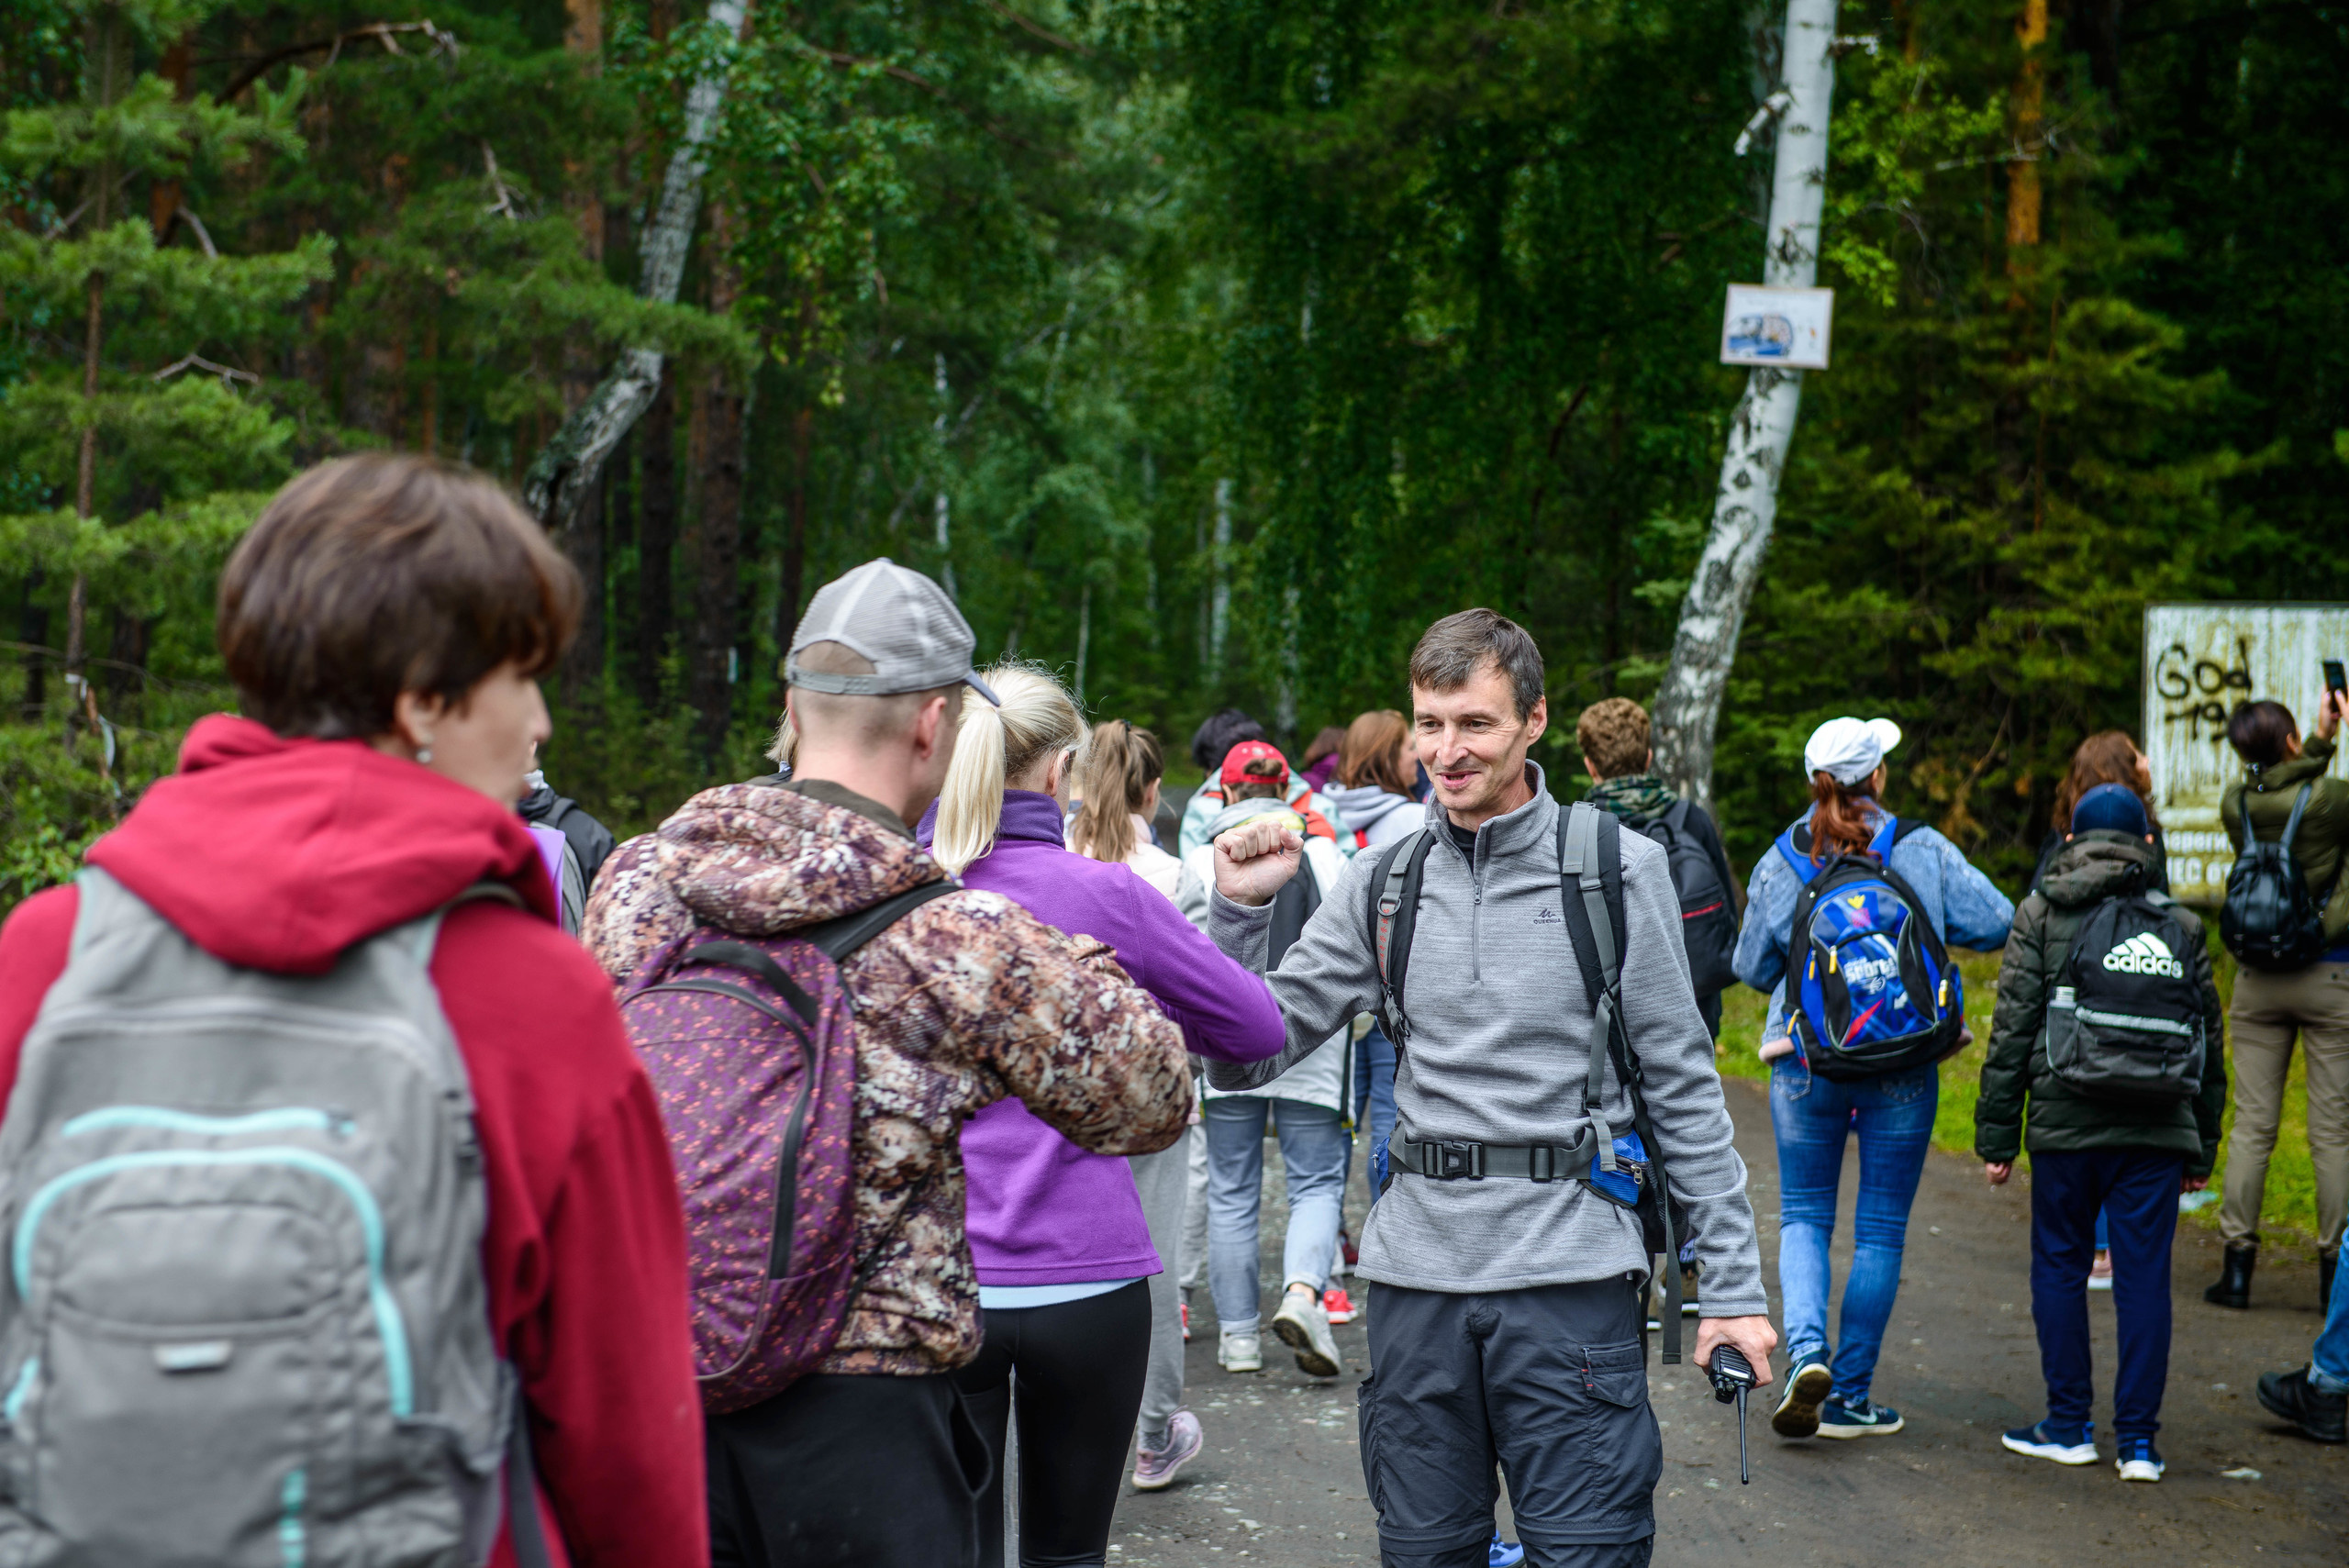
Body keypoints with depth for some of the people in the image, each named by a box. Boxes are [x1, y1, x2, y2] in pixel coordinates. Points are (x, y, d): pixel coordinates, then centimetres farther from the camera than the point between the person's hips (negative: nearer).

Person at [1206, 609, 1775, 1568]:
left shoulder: (1617, 867, -1)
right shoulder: (1381, 884, 6)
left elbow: (1682, 1086, 2)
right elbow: (1246, 1061, 6)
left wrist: (1731, 1283, -1)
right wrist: (1240, 909, -7)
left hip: (1570, 1274, -3)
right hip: (1416, 1273, 3)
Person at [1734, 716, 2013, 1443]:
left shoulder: (1782, 861, -1)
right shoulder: (1923, 850, -5)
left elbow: (1752, 967, 6)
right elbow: (1997, 923, -5)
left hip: (1805, 1058, 1)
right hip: (1903, 1064, -1)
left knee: (1804, 1214, 13)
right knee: (1881, 1228, 8)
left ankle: (1806, 1349, -12)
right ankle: (1850, 1397, 12)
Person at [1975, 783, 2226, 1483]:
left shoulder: (2043, 914, 1)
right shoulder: (2181, 928, 9)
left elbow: (2012, 1030, -3)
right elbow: (2211, 1043, 12)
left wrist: (1996, 1137, 2)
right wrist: (2202, 1150, 19)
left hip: (2066, 1124, -2)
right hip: (2160, 1131, 2)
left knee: (2059, 1267, 11)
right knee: (2144, 1276, 5)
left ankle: (2069, 1425, 16)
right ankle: (2137, 1439, 7)